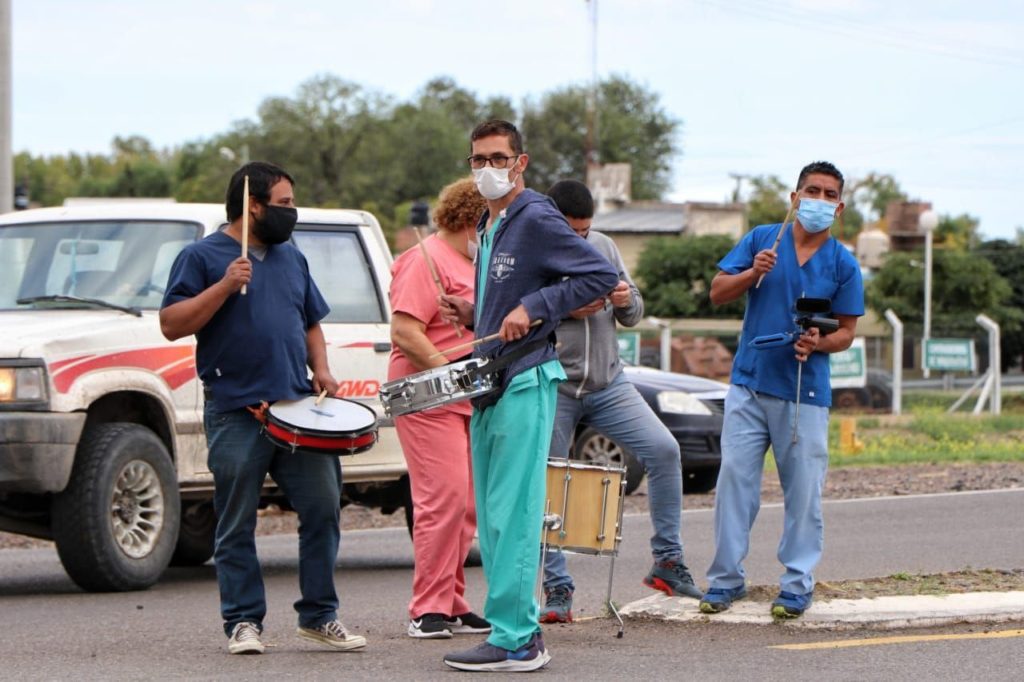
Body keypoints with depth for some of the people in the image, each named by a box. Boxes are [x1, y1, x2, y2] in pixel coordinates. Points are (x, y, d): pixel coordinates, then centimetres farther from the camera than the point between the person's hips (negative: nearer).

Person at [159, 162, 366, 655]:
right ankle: (243, 622, 7)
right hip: (236, 414, -5)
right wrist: (225, 286, -17)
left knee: (322, 506, -1)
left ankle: (319, 614, 10)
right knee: (237, 525, 0)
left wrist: (321, 369, 9)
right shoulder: (202, 257, 0)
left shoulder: (290, 258, 18)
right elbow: (172, 324, -8)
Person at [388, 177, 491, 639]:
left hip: (468, 403, 10)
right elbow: (403, 329, -19)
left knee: (467, 505, 8)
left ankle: (452, 605, 14)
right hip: (428, 401, -10)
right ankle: (428, 610, -11)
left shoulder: (471, 265, 21)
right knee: (444, 499, -14)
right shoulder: (429, 260, -10)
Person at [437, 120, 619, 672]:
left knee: (511, 516, -11)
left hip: (525, 383, -10)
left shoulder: (536, 219, -10)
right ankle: (520, 631, 14)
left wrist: (534, 308, -19)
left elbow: (601, 275, -16)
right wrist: (472, 314, 11)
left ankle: (514, 641, -10)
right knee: (491, 518, 10)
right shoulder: (488, 229, 18)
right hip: (489, 384, 10)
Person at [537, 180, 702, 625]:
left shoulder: (603, 247, 9)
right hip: (552, 388, -4)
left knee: (664, 450, -10)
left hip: (608, 384, 4)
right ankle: (557, 591, 10)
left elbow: (634, 316, 15)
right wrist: (565, 312, -23)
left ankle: (667, 561, 1)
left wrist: (627, 302, -9)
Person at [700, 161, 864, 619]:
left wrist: (819, 344, -16)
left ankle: (797, 583, 9)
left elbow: (846, 332, 5)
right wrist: (752, 273, -14)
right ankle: (726, 578, 8)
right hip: (749, 384, 1)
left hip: (805, 392, -1)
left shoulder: (843, 265, 3)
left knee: (804, 491, 0)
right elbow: (717, 293, 4)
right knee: (734, 480, 0)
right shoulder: (762, 240, 6)